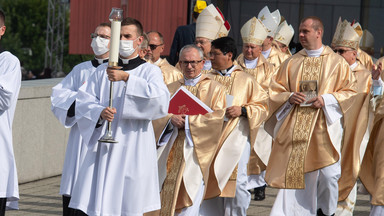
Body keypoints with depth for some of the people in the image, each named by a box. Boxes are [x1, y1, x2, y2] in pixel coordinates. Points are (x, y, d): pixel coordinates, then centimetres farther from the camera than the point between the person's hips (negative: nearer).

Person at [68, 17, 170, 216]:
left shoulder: (149, 71, 4)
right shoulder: (102, 71, 14)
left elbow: (160, 99, -15)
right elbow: (83, 101, 4)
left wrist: (127, 78, -22)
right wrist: (100, 112, -18)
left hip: (134, 145, -3)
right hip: (103, 146, 3)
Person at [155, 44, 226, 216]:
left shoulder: (215, 89, 9)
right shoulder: (171, 89, 19)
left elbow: (217, 118, -4)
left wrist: (187, 120, -10)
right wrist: (171, 119, -13)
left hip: (196, 149, -3)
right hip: (171, 150, 3)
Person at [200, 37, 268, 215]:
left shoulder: (246, 80, 5)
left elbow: (262, 106, 5)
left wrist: (243, 110, -11)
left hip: (236, 135, -3)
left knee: (236, 183, -9)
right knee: (211, 182, -1)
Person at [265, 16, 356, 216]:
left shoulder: (336, 62, 5)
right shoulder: (291, 63, 13)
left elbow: (349, 91, 2)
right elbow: (275, 91, 13)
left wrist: (326, 100, -12)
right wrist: (290, 97, -8)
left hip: (324, 127, -3)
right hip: (295, 129, 3)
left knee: (328, 175, -9)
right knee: (293, 173, -1)